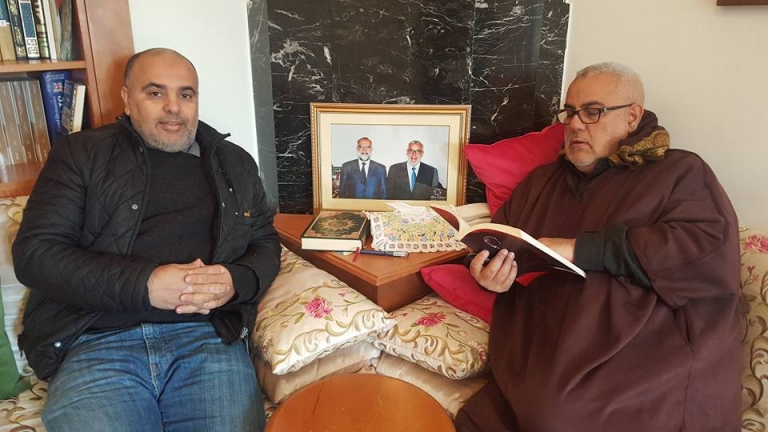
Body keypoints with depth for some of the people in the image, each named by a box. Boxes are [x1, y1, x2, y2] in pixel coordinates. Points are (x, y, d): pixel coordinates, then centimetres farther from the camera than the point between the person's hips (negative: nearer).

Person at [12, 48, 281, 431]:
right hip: (98, 341, -1)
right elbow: (35, 252, 1)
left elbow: (265, 244, 16)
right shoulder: (81, 155, 9)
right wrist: (142, 284, -14)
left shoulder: (234, 163, 17)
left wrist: (236, 282, -9)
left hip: (208, 336, 2)